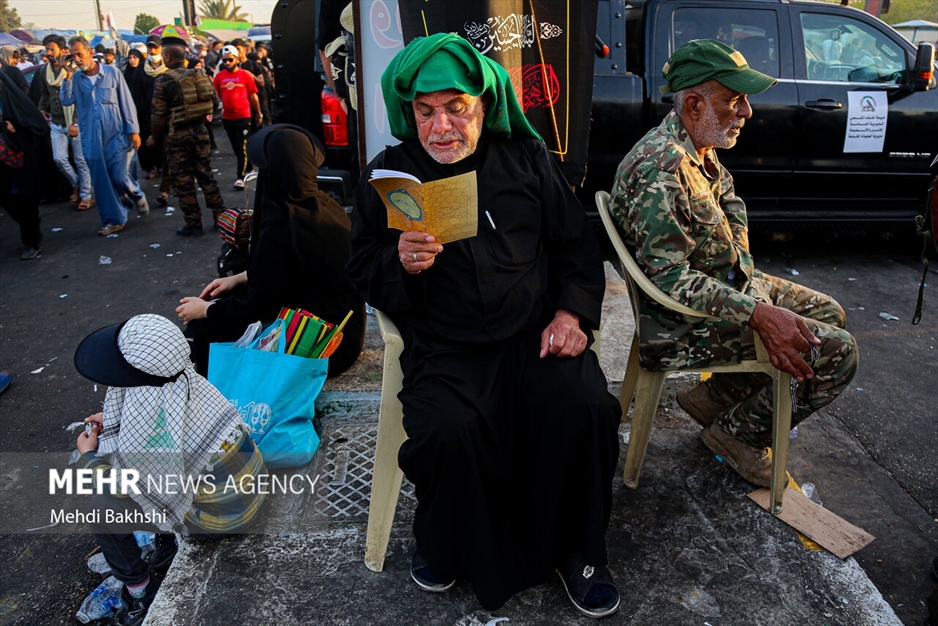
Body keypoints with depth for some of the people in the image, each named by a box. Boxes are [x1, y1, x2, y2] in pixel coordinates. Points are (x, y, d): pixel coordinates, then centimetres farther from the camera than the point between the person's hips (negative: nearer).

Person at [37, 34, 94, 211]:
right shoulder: (44, 72, 9)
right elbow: (44, 95, 23)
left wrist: (76, 123, -16)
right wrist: (42, 111, 15)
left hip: (76, 123, -5)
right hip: (56, 124, 5)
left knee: (81, 160, 0)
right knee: (59, 159, 0)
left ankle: (86, 195, 9)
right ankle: (76, 185, 21)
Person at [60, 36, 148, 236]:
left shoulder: (112, 72, -1)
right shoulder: (75, 78, 5)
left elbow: (126, 102, -1)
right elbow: (66, 101, -5)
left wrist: (133, 130, -5)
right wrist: (68, 76, -11)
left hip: (117, 134, -3)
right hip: (92, 138, 3)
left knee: (119, 177, -9)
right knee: (101, 181, 5)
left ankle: (138, 196, 23)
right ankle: (113, 219, 15)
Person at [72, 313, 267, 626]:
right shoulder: (184, 379, -11)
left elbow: (120, 484, -11)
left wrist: (88, 456, 5)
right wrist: (116, 422, 11)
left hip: (221, 518, -7)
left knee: (104, 506, 2)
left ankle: (139, 592, 24)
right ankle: (168, 544, 35)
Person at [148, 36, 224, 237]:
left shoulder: (163, 81, -12)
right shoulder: (200, 75, 1)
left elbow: (158, 116, -14)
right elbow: (214, 101, 8)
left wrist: (155, 138, 0)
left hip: (176, 136, -5)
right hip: (200, 131, 5)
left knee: (183, 181, 4)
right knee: (206, 175, 15)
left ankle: (193, 225, 9)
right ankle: (219, 215, 18)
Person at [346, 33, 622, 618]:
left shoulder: (527, 158, 10)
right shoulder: (387, 176, 7)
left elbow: (577, 245, 13)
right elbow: (363, 274, 10)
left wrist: (571, 311, -3)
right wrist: (401, 263, -14)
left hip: (536, 335, 2)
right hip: (447, 351, -1)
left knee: (586, 409, -25)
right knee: (446, 431, -30)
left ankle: (575, 551, 5)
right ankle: (445, 547, 7)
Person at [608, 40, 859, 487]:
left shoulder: (698, 149, 5)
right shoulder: (662, 165, -27)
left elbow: (731, 205, 20)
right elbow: (669, 276, -30)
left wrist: (749, 275, 6)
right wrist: (758, 314, -32)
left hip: (728, 282, 10)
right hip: (684, 318, -10)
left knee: (829, 313, 19)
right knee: (836, 350, -10)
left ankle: (715, 396, 20)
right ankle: (739, 434, 9)